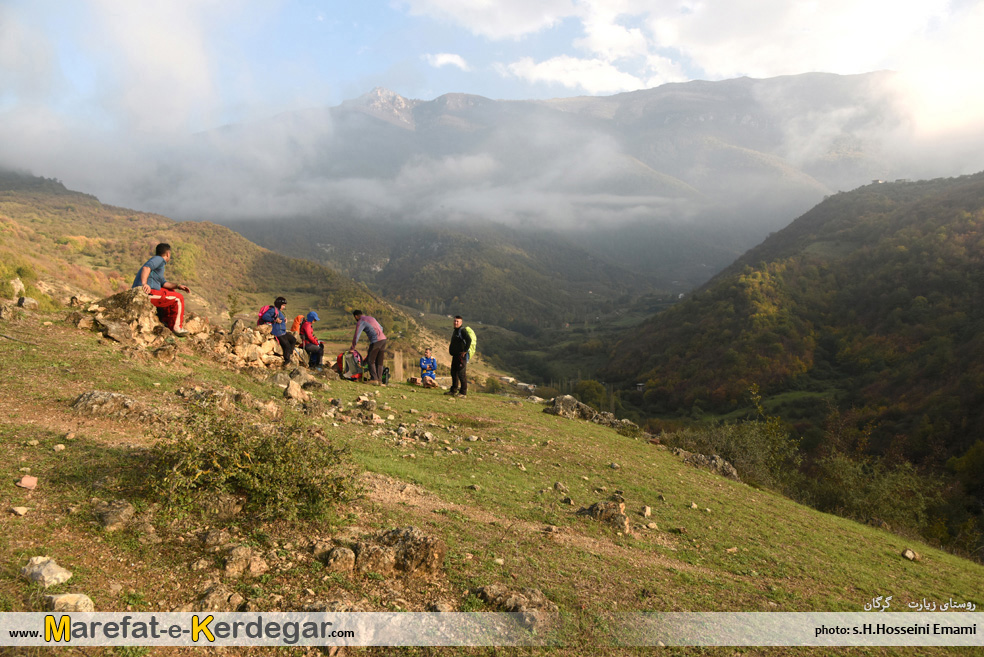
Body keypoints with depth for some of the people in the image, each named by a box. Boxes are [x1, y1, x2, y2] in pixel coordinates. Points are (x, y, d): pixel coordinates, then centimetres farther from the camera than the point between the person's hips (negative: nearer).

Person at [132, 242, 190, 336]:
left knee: (171, 292, 27)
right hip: (147, 293, -10)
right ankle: (177, 328, -3)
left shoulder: (160, 262, 27)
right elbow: (146, 267, -23)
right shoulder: (159, 259, -3)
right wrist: (144, 284, -36)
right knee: (178, 298, -5)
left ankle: (166, 321, 22)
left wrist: (178, 286, 9)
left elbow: (164, 283, 22)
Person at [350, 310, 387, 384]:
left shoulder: (360, 322, -1)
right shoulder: (372, 318, 23)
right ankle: (379, 380, 7)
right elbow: (381, 328, 33)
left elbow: (356, 336, -2)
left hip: (376, 341, -8)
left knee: (370, 360, 1)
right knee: (379, 362, 9)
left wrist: (352, 348, 9)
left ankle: (374, 379, -5)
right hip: (383, 339, 8)